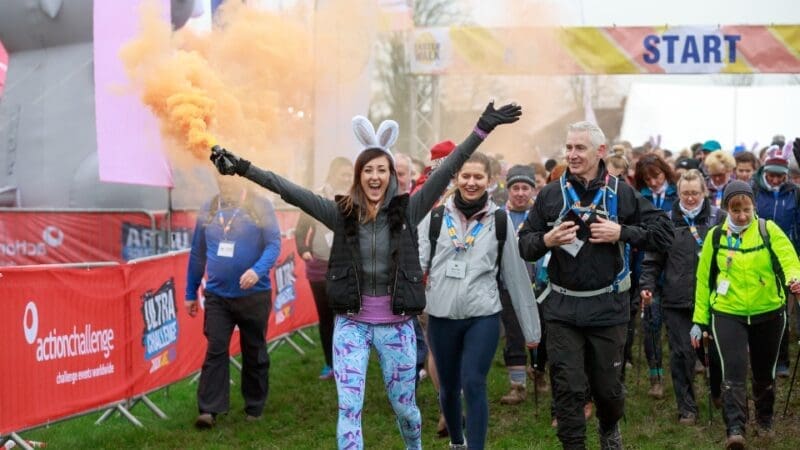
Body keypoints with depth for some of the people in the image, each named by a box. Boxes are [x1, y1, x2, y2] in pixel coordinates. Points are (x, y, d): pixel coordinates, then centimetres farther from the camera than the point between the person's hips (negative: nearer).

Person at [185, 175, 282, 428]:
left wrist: (258, 270, -30)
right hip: (216, 296, 2)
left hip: (254, 295, -2)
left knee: (254, 353, 9)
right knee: (215, 351, -6)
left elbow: (274, 244, -11)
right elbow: (197, 254, 12)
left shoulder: (260, 207, -4)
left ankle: (254, 408, 21)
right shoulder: (208, 210, 6)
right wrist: (191, 293, 13)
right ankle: (209, 410, -6)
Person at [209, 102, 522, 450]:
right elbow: (290, 191, -9)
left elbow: (446, 171, -9)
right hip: (351, 324, 0)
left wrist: (482, 129, -14)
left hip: (396, 325, 1)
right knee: (349, 409, -6)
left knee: (403, 405, 15)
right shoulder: (341, 213, -3)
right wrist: (243, 168, -16)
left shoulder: (407, 211, -4)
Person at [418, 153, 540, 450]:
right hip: (441, 316, 2)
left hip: (483, 316, -2)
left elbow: (516, 273, 4)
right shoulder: (435, 217, 2)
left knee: (473, 385, -13)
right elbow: (418, 262, -3)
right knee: (448, 387, 15)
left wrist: (530, 326, 6)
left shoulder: (499, 220, 1)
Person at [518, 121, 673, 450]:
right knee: (568, 388, -1)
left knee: (607, 385, 13)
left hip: (607, 307, 0)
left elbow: (663, 232, -2)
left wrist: (622, 233, -15)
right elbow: (525, 246, 6)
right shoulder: (550, 194, 2)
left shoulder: (621, 193, -2)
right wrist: (546, 240, -15)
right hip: (562, 308, 0)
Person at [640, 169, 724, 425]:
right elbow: (653, 259, 8)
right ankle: (686, 408, 9)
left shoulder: (718, 218, 5)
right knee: (682, 353, -1)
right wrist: (647, 285, -5)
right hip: (677, 300, 0)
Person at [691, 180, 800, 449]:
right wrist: (699, 320, 5)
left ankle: (764, 421, 38)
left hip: (768, 313, 1)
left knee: (764, 372, 16)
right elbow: (704, 279, 5)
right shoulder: (715, 236, -1)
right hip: (727, 314, -1)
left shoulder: (769, 230, -5)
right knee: (733, 371, -16)